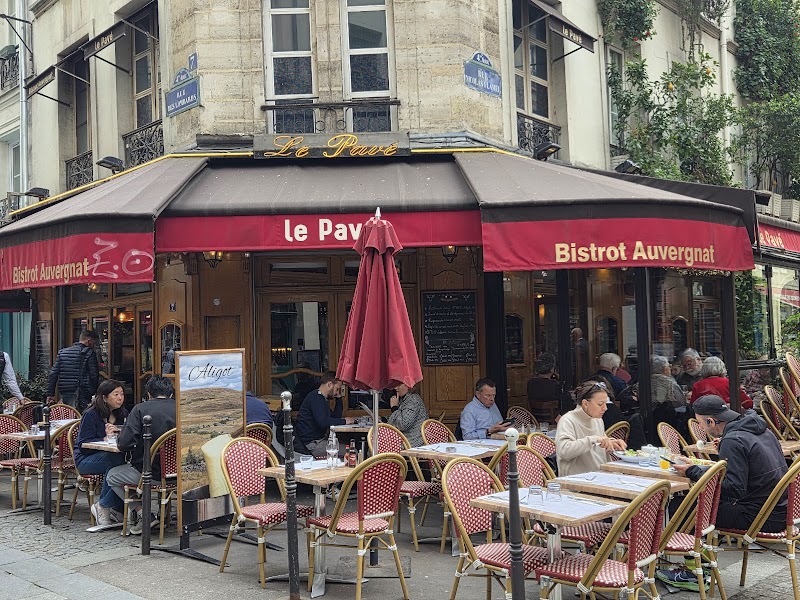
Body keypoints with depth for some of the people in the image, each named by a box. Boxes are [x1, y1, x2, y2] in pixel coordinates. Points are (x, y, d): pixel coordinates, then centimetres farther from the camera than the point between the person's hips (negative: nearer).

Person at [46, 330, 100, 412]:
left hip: (64, 395, 6)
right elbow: (94, 375, -9)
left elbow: (53, 374, 10)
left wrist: (50, 394, 12)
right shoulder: (89, 353, -5)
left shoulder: (62, 352, 13)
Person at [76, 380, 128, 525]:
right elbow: (83, 444, -14)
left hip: (114, 456, 5)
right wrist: (105, 438, -26)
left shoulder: (123, 414, 9)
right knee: (114, 459, -37)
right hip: (86, 460, -5)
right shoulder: (90, 415, -8)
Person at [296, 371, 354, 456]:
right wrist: (344, 421, -16)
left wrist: (339, 398, 14)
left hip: (319, 439, 11)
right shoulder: (315, 397, -15)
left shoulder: (321, 398, 18)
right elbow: (323, 422, -27)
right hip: (312, 444, -11)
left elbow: (336, 417, 20)